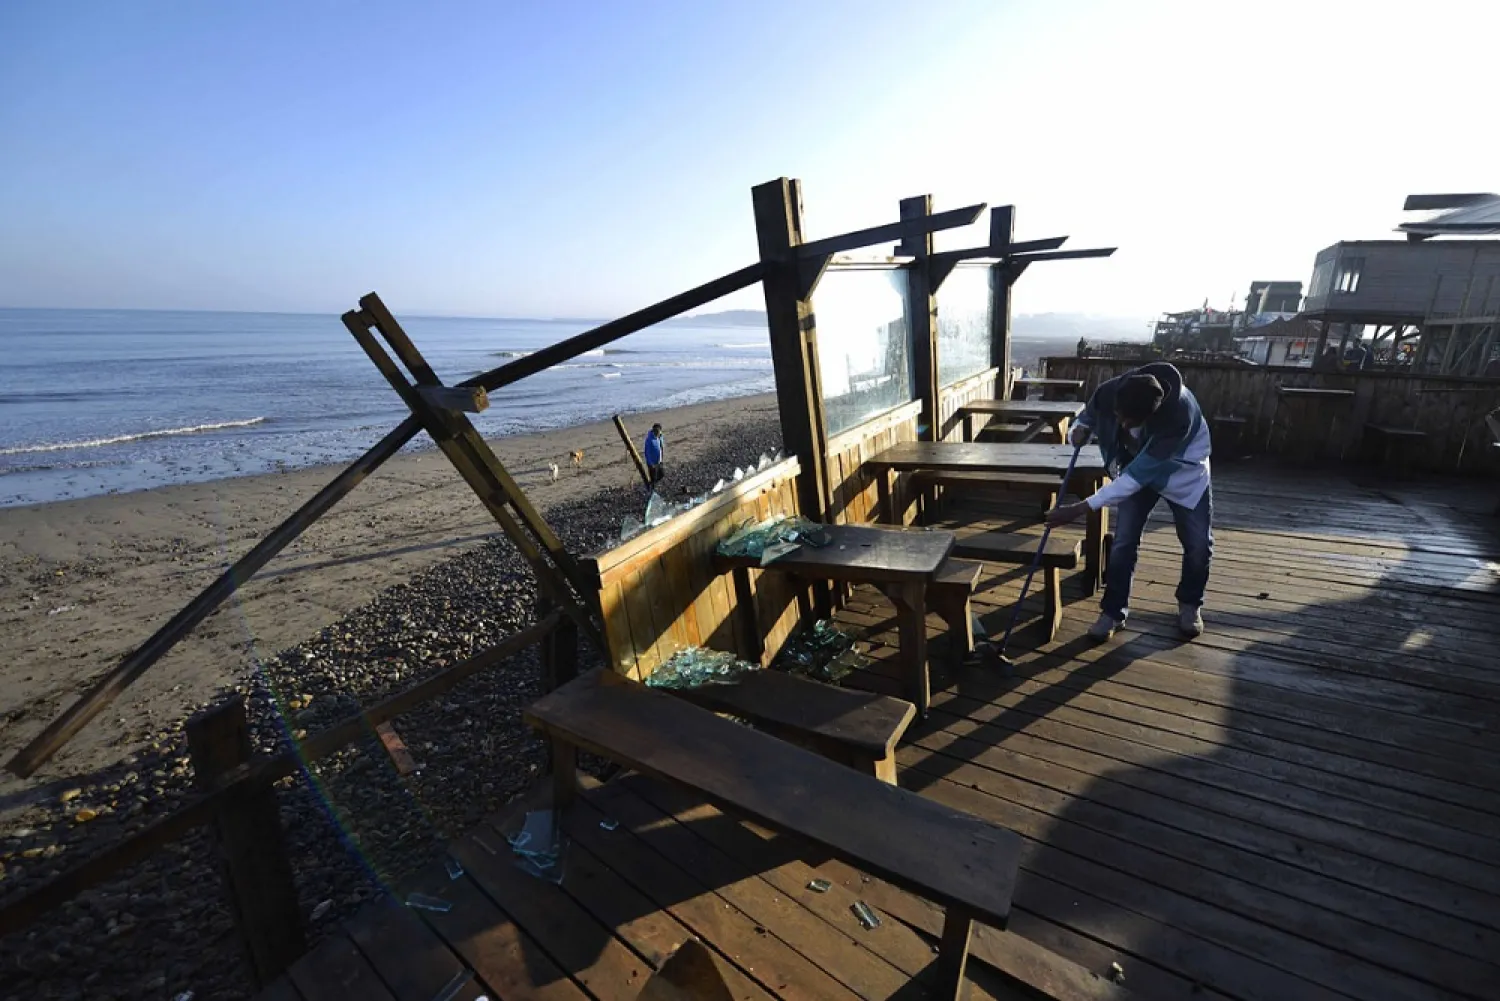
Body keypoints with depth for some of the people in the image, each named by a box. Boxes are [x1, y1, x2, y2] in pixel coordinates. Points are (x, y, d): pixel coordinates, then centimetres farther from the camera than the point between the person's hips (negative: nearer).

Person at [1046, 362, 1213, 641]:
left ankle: (1189, 604, 27)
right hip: (1136, 466, 3)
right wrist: (1082, 427, -30)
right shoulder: (1110, 392, -32)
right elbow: (1092, 412, -4)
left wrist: (1082, 508, -46)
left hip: (1183, 470, -2)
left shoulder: (1179, 414, -43)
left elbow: (1138, 476, -42)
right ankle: (1113, 611, 9)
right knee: (1123, 541, -4)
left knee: (1199, 544, 0)